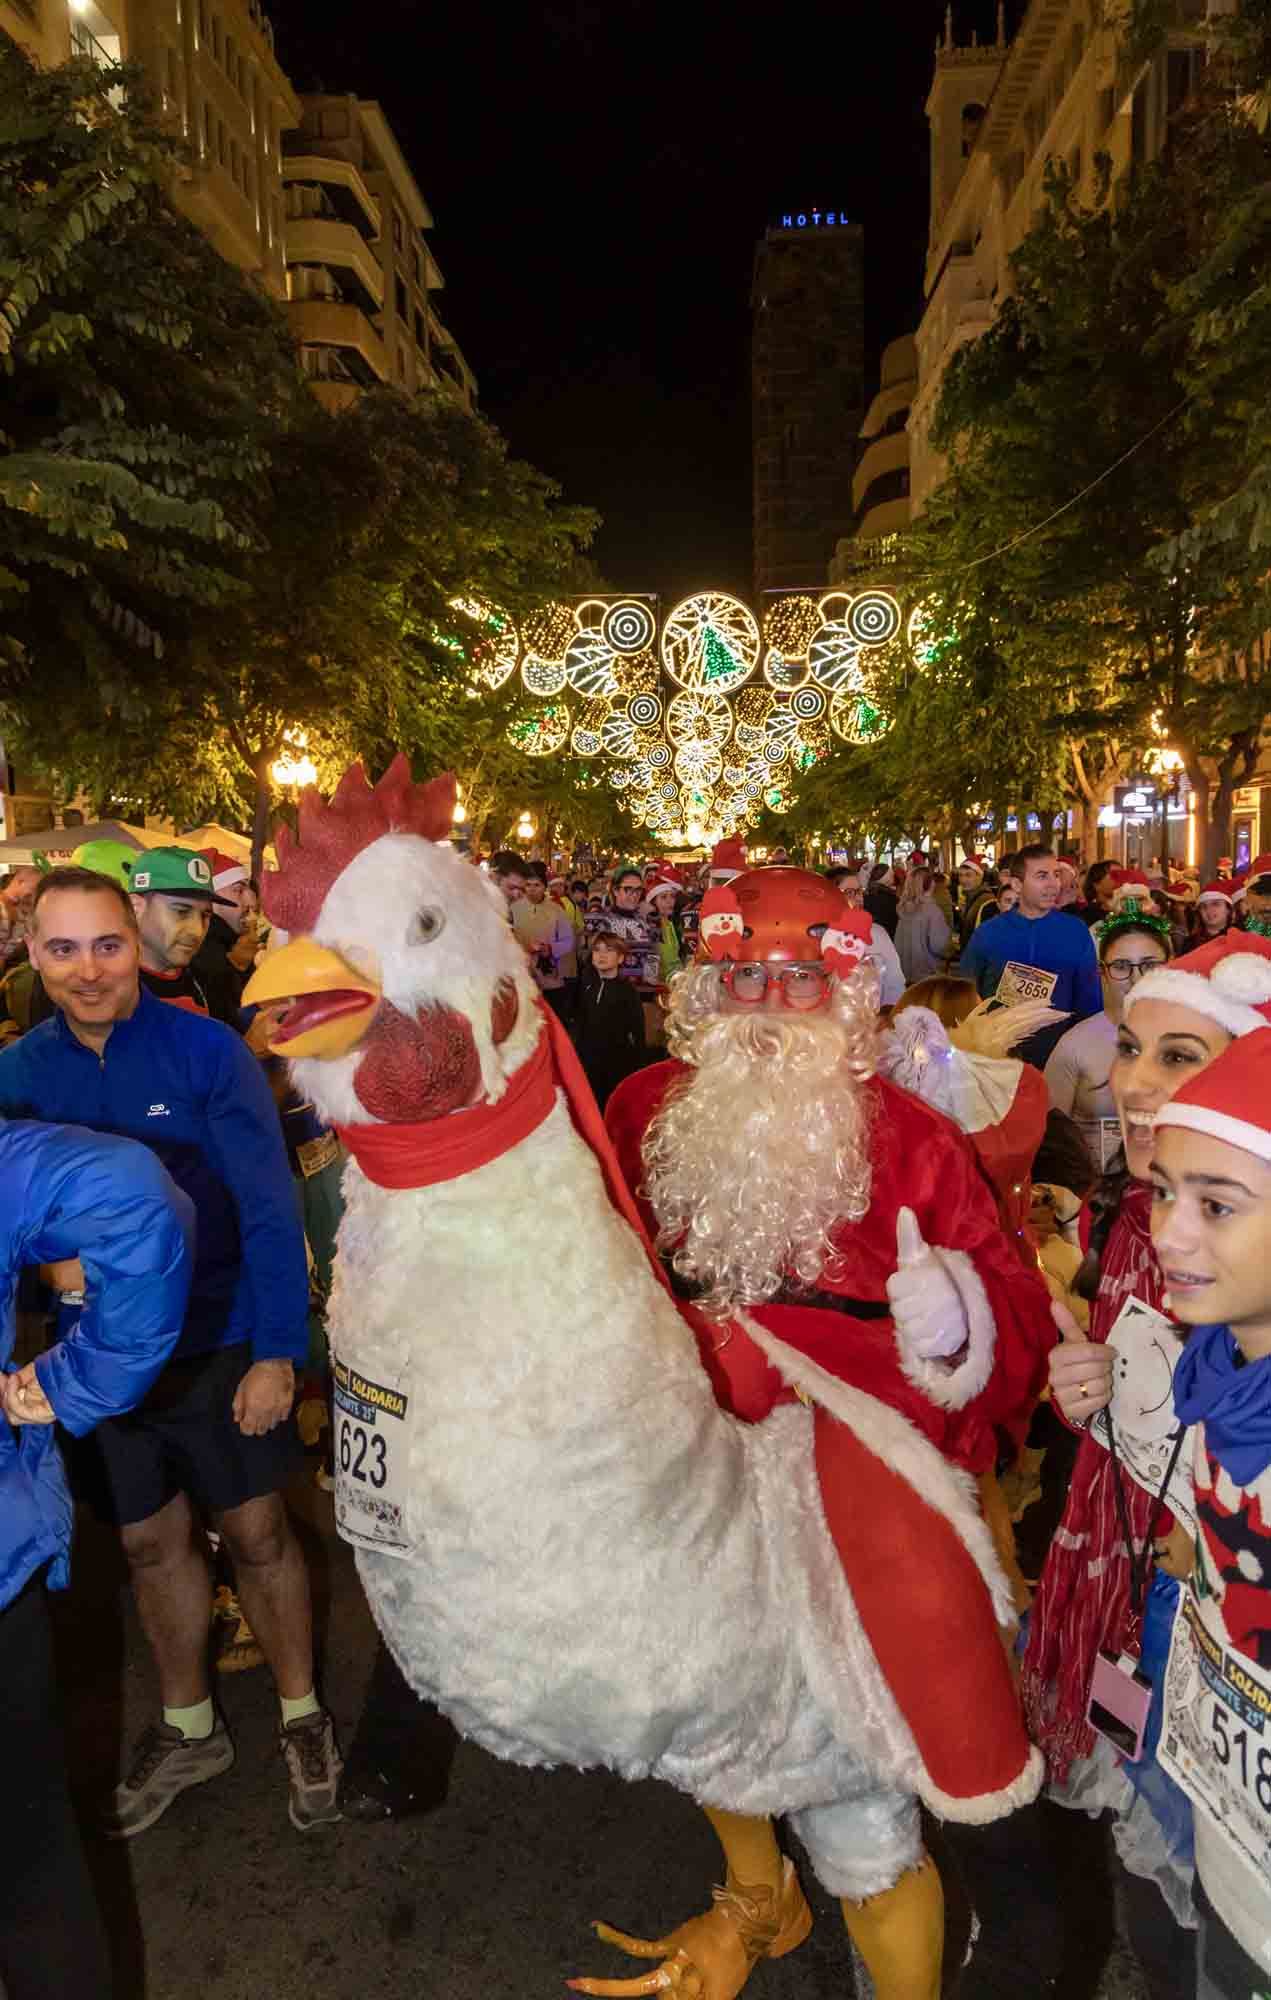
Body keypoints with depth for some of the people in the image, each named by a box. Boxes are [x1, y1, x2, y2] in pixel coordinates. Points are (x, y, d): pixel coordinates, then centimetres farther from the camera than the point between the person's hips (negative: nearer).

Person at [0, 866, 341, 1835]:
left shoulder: (207, 1050, -17)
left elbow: (269, 1208, -16)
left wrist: (278, 1350, -18)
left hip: (222, 1341, -3)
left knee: (256, 1532, 12)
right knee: (152, 1542, 20)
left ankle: (302, 1714, 37)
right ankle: (190, 1728, 44)